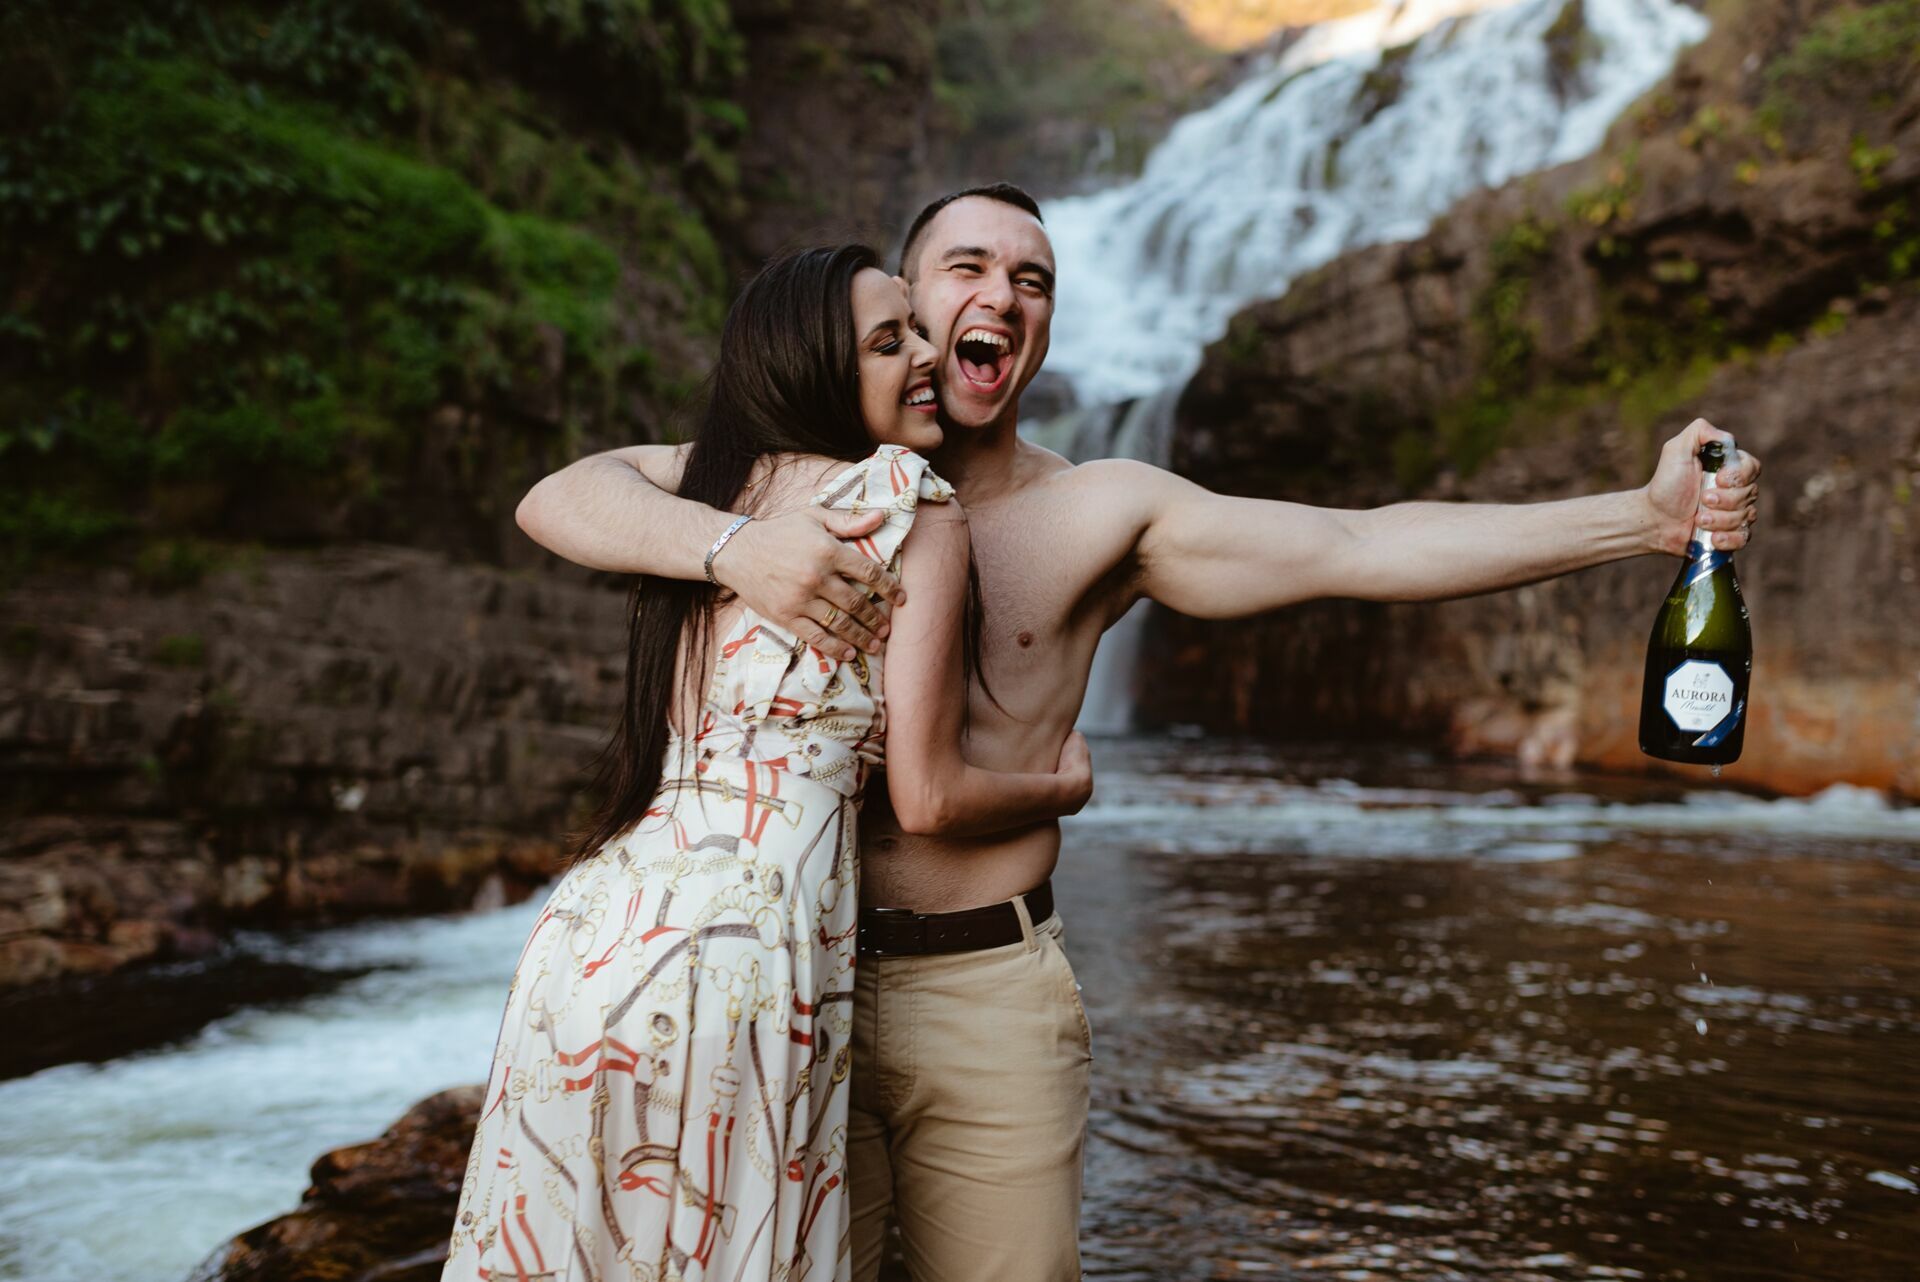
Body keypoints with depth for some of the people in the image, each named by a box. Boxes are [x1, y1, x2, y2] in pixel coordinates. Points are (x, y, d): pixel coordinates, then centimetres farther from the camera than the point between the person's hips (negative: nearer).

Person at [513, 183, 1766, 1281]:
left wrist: (1646, 515, -14)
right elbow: (559, 498, -3)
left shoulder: (1104, 513, 0)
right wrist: (735, 543, -23)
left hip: (990, 998, 0)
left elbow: (1359, 549, -8)